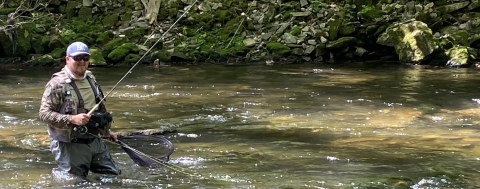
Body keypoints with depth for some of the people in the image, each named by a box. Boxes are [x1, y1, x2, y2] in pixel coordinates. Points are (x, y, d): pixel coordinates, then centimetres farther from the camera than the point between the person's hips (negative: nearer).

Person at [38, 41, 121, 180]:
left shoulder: (90, 79, 11)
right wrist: (72, 119, -27)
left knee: (114, 175, 11)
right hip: (70, 145, -7)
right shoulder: (57, 83, -12)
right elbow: (44, 114, -18)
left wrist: (106, 132, 30)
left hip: (95, 141, 7)